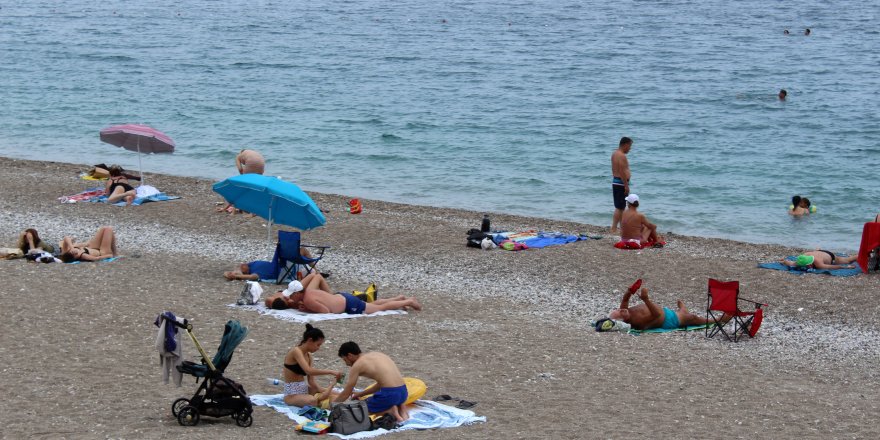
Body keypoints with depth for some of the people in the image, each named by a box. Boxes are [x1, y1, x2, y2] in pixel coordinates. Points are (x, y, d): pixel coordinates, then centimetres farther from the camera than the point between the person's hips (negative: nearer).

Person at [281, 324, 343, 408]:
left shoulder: (308, 356, 10)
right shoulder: (296, 351, -15)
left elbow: (311, 381, 7)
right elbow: (309, 371, -31)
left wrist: (322, 390, -10)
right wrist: (331, 372, -29)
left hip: (304, 389, 9)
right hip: (292, 394, -9)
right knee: (313, 401, -36)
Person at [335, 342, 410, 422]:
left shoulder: (357, 365, -1)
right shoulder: (376, 354, 21)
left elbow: (346, 394, 5)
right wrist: (360, 394, 34)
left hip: (389, 393, -7)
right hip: (403, 392, 7)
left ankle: (389, 411, -4)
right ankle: (400, 408, 10)